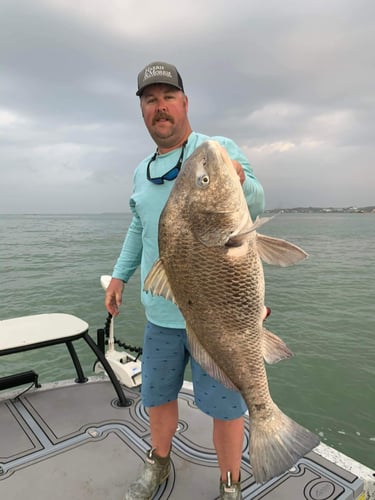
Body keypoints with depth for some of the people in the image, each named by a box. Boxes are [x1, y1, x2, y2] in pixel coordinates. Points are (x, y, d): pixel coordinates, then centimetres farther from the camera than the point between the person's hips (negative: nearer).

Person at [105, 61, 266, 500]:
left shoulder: (219, 149, -5)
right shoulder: (142, 171, 12)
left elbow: (255, 205, -20)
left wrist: (239, 183, -41)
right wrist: (120, 274, 16)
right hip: (161, 312, 5)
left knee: (225, 405, 6)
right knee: (157, 396, 19)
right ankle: (158, 464, 46)